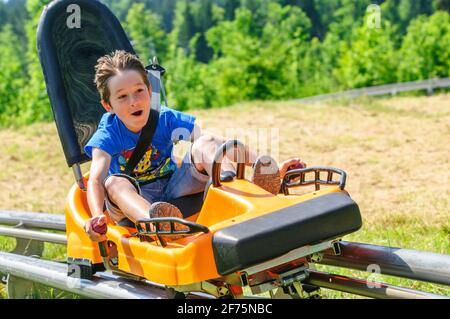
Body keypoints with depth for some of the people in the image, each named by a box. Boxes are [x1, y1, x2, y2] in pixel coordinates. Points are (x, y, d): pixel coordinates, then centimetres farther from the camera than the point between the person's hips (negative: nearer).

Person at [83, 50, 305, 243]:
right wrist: (97, 216, -52)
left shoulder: (166, 119, -8)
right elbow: (95, 180, -29)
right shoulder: (108, 135, -13)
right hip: (136, 199, -2)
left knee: (205, 143, -21)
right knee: (115, 183, -37)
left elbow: (220, 145, -16)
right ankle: (154, 222, -70)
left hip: (175, 188, 2)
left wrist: (266, 168, -28)